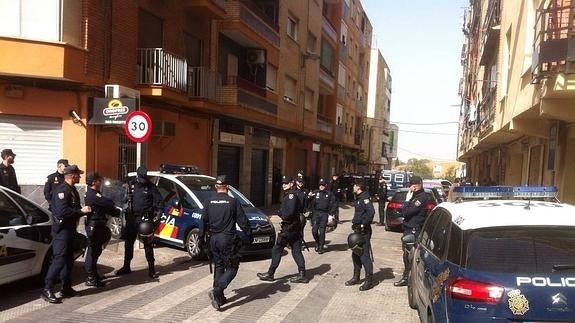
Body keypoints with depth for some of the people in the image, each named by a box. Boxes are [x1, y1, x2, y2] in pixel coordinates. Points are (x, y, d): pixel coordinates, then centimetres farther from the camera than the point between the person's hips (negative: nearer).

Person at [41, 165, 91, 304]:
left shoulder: (72, 190, 16)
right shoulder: (62, 190, -16)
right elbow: (62, 211, -26)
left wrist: (84, 209, 4)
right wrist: (81, 211, -20)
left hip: (70, 229, 10)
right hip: (61, 229, -10)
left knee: (69, 259, 14)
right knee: (59, 259, -12)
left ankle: (66, 288, 22)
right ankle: (47, 290, -6)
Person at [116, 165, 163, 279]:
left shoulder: (151, 187, -4)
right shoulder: (131, 185, 7)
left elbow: (159, 203, -4)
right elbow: (125, 200, 16)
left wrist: (157, 217, -10)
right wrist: (127, 211, 7)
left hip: (145, 218, -4)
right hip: (131, 218, 4)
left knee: (148, 244, -1)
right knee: (128, 243, 12)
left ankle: (151, 269, 5)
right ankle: (126, 267, 26)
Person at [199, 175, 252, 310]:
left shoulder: (209, 202, 2)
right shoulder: (233, 202, -9)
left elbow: (203, 222, 6)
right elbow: (243, 222, -7)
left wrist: (201, 238, 15)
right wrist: (249, 236, 5)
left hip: (214, 239, 5)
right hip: (227, 239, -5)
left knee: (218, 266, 17)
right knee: (232, 268, 4)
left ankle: (219, 297, 20)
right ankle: (217, 291, -14)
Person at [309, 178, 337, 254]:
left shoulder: (329, 194, 5)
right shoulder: (315, 193, 6)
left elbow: (334, 205, 5)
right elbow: (311, 203, 6)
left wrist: (331, 213, -3)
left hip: (324, 214, -1)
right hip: (316, 213, 1)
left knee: (322, 231, 0)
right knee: (314, 230, -5)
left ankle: (321, 247, 14)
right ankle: (317, 242, 23)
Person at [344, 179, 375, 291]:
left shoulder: (364, 198, -16)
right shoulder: (359, 198, 14)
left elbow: (371, 212, -29)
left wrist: (363, 224, -23)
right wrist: (354, 223, 12)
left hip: (364, 232, -10)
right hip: (357, 231, 10)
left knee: (364, 256, -5)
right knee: (355, 254, 17)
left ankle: (369, 281, 4)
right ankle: (356, 277, 29)